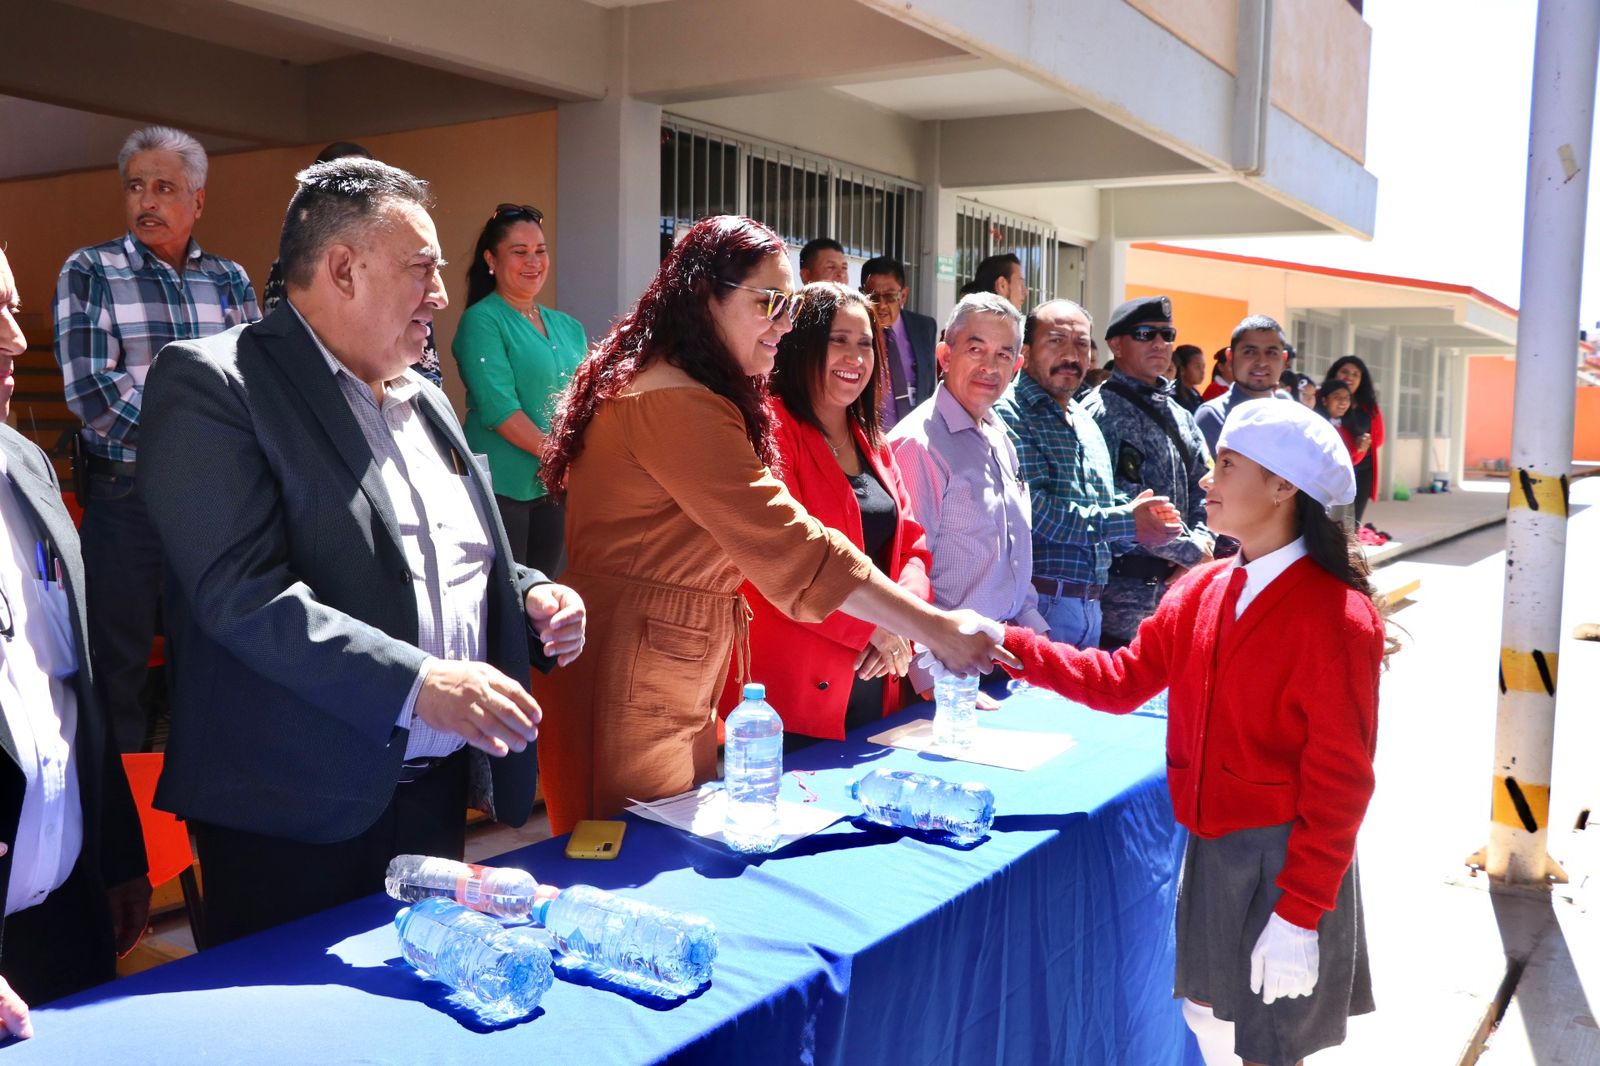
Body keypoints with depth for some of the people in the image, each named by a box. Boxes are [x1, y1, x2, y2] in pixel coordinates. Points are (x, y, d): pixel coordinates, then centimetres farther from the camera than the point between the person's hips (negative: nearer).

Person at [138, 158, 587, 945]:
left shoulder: (425, 400, 14)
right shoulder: (211, 385, -11)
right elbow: (243, 592, -21)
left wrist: (531, 598, 2)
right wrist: (418, 685, -28)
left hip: (437, 792, 7)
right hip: (296, 817, -7)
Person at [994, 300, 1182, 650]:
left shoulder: (1085, 420, 19)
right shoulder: (1009, 414, -12)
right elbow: (1031, 509, -22)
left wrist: (1132, 508, 2)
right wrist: (1126, 522, -15)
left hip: (1089, 603, 9)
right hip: (1038, 603, -9)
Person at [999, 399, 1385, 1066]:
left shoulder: (1336, 616, -19)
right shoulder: (1203, 592, 3)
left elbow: (1339, 782, -19)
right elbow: (1122, 680, 5)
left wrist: (1299, 916, -19)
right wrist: (1010, 646, -6)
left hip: (1286, 860, -7)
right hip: (1210, 848, 7)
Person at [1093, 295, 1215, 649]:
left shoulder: (1180, 416, 17)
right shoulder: (1102, 412, -8)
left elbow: (1203, 488, 16)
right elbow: (1118, 504, -17)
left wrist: (1202, 544, -4)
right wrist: (1190, 551, -13)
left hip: (1176, 581, 7)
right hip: (1121, 587, -7)